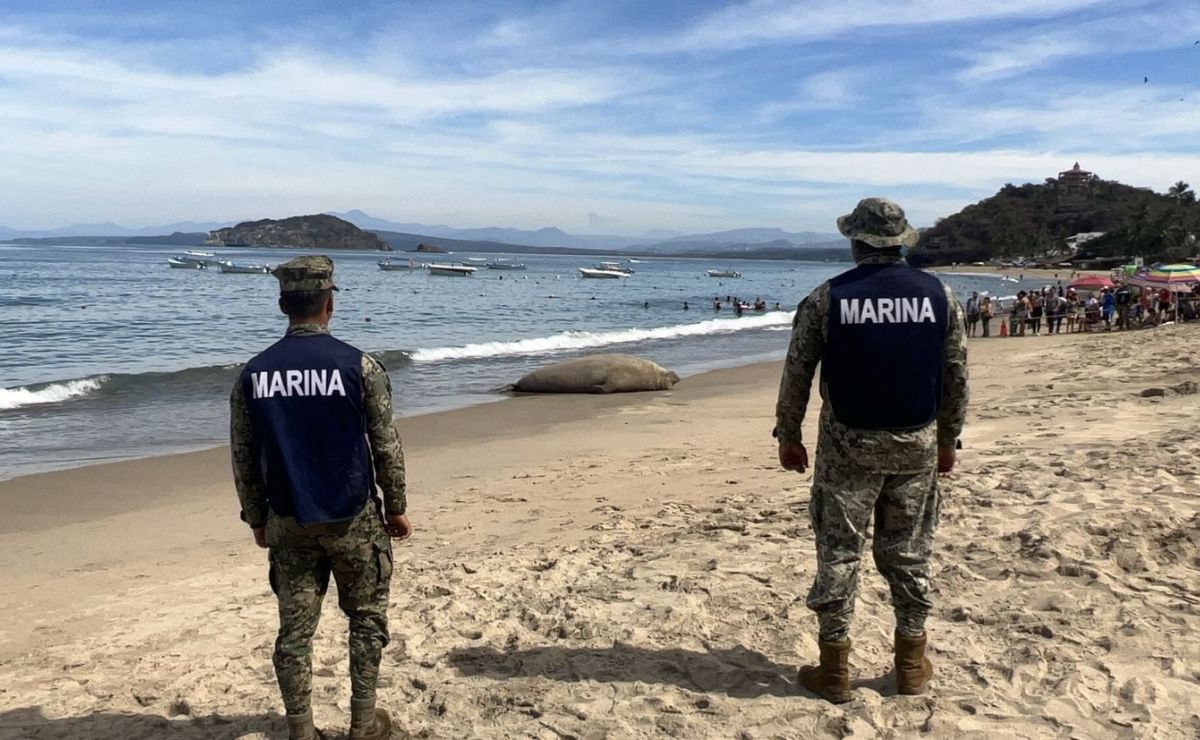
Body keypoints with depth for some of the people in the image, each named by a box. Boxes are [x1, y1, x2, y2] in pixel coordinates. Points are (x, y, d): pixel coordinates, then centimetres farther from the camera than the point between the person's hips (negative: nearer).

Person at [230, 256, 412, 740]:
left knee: (295, 630, 10)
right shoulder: (359, 366, -11)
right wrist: (396, 508, 5)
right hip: (353, 517, -2)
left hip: (288, 522, 2)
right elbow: (386, 446, -7)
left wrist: (257, 518, 14)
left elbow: (243, 458, 3)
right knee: (366, 618, 15)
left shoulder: (253, 373, -3)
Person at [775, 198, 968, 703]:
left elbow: (797, 375, -3)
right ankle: (912, 665, 24)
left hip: (847, 443, -2)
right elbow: (956, 378, 5)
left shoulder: (827, 298, -7)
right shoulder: (940, 295, 1)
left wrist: (788, 436, 9)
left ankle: (834, 667, 13)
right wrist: (948, 440, 16)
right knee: (908, 553, 13)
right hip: (917, 444, 3)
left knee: (838, 551, 6)